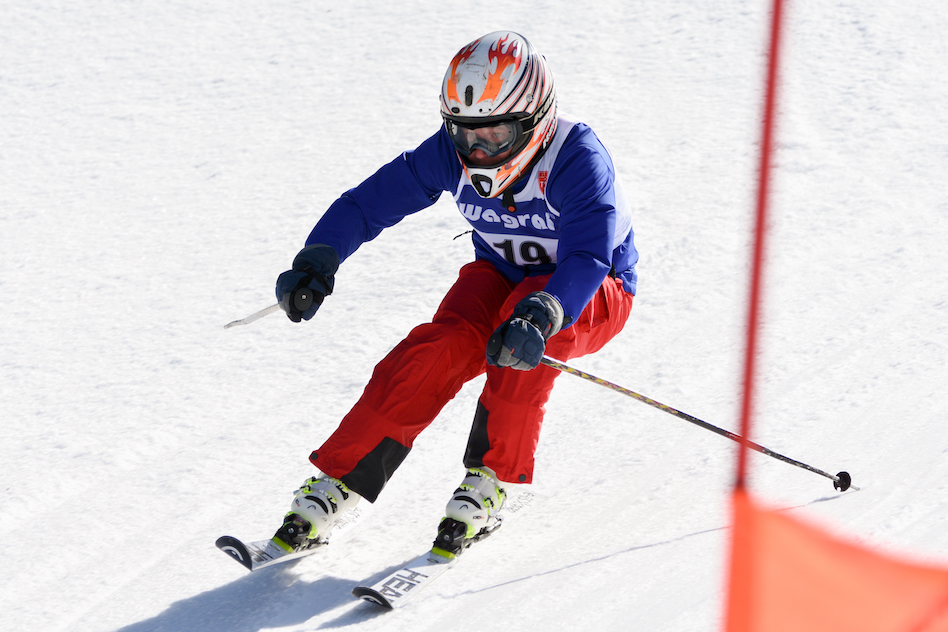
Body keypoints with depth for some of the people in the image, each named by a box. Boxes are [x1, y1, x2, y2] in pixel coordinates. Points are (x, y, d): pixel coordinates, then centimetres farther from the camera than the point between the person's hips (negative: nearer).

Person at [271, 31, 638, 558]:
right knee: (446, 344, -26)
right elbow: (368, 202, -9)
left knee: (526, 318, -36)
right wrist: (316, 264, -26)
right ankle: (337, 483, -22)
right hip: (501, 274, 4)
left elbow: (588, 259, -42)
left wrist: (540, 316, -60)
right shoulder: (451, 154, -16)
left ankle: (492, 481, -23)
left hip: (592, 296, -4)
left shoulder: (577, 160, -30)